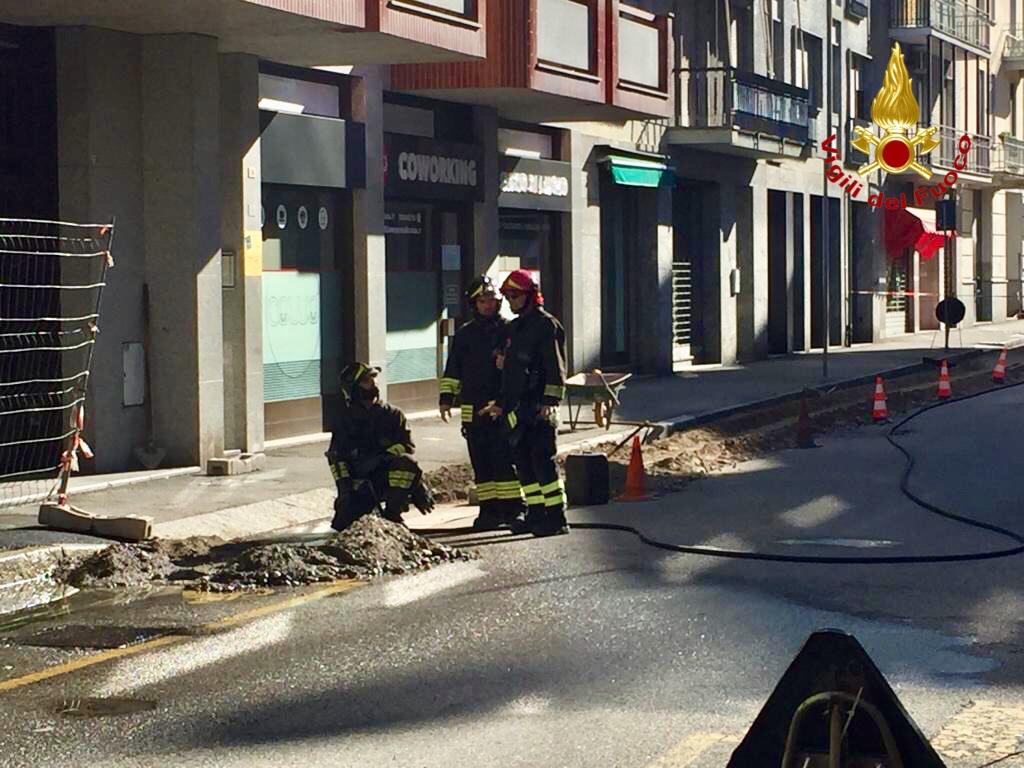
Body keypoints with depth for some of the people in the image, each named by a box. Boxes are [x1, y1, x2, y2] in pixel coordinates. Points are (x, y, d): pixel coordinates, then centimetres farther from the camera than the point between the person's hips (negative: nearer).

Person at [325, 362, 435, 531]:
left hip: (389, 476, 0)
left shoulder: (392, 414, 6)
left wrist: (379, 459, -21)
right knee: (341, 525, -22)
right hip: (361, 483, 0)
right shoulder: (345, 419, 7)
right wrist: (344, 490, -11)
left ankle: (392, 513, -20)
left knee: (406, 462, -34)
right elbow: (336, 457, 2)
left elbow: (406, 446, -5)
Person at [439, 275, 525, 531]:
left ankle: (513, 507, -5)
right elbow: (452, 370, 17)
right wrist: (446, 398, 11)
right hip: (473, 411, 4)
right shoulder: (464, 335, 14)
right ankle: (489, 508, 11)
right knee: (481, 462, 6)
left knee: (504, 459, -9)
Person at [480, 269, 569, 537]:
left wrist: (550, 402, -21)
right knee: (524, 462, 9)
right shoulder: (515, 327, 20)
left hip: (539, 409, -9)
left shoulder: (546, 324, -6)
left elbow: (555, 367, -13)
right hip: (516, 408, 9)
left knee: (543, 460, -11)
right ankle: (536, 515, 16)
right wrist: (501, 404, 26)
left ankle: (556, 519, -9)